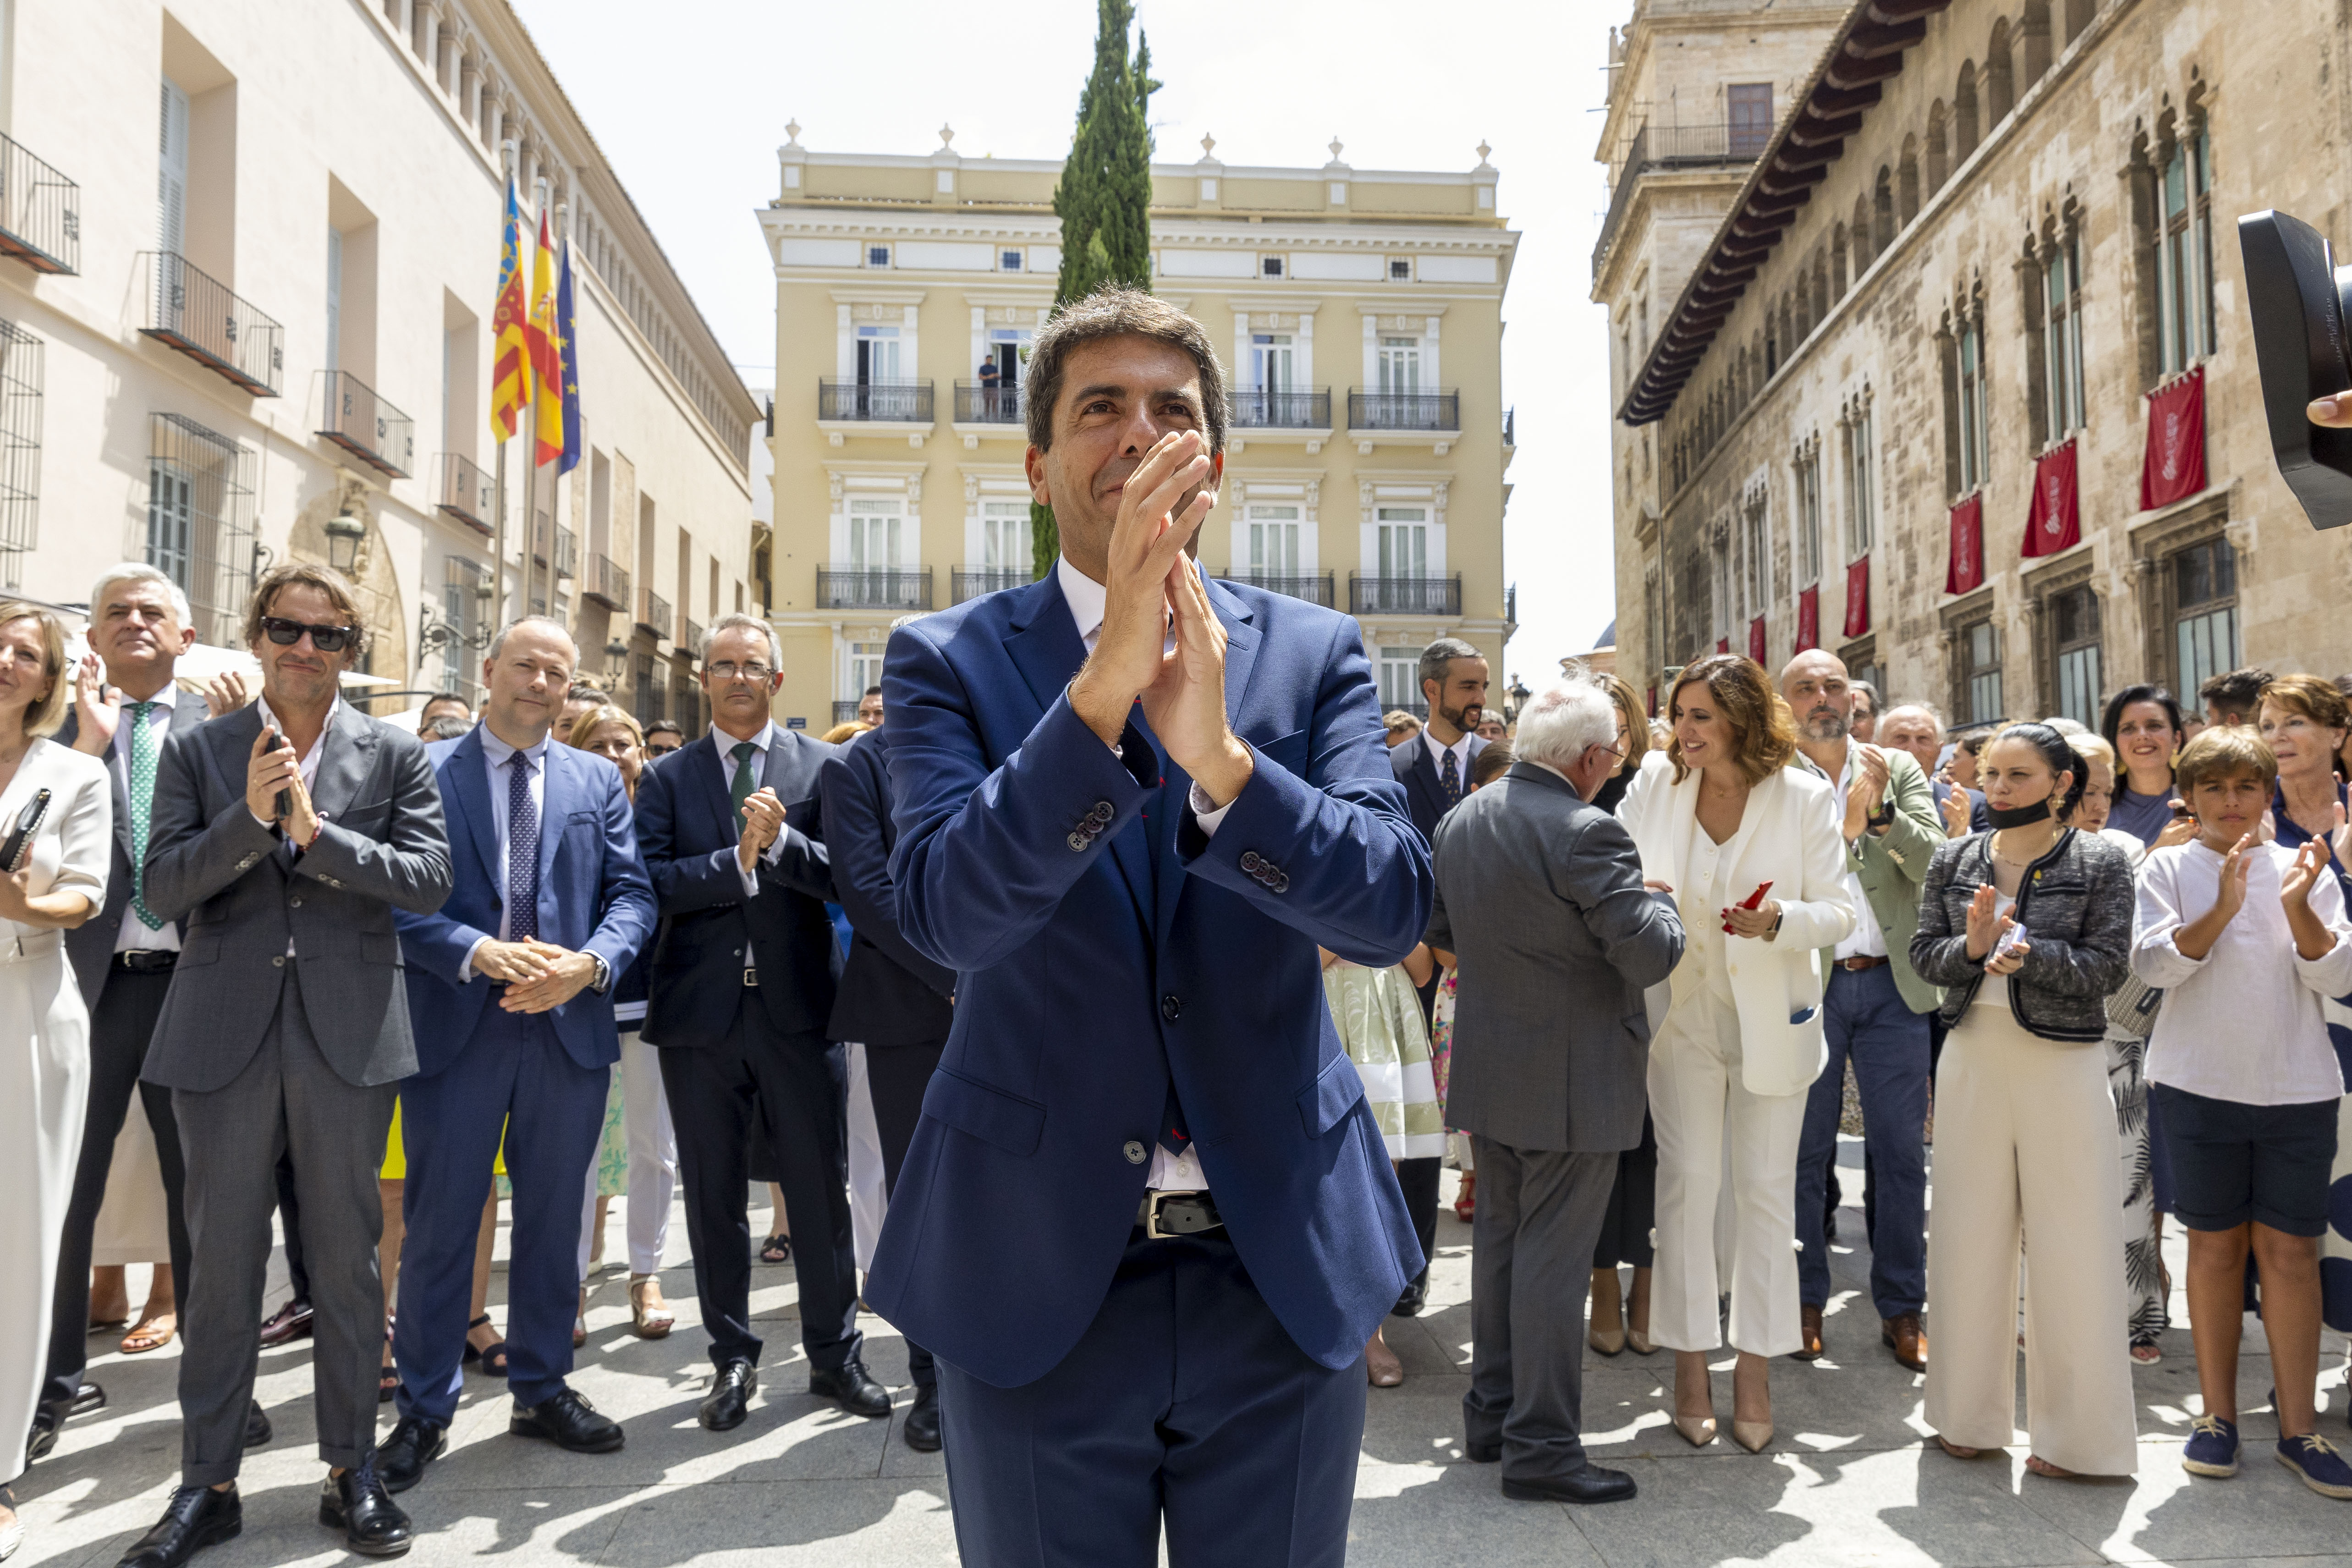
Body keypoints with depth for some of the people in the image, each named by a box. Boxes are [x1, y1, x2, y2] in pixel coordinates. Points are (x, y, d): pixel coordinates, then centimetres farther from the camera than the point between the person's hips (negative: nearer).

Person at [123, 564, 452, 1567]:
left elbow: (428, 879, -6)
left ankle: (351, 1468, 20)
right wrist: (251, 816, -16)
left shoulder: (394, 756, 5)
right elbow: (162, 889, -2)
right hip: (226, 1032, 1)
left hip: (348, 1032, 0)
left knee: (345, 1257, 8)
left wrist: (316, 832, -16)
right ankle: (208, 1482, 21)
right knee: (222, 1260, 7)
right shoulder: (198, 752, 7)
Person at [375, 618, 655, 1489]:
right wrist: (483, 954, -20)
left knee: (553, 1218, 13)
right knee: (439, 1223, 6)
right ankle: (424, 1410, 21)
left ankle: (542, 1390, 28)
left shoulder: (599, 780, 10)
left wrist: (589, 964, -14)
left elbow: (632, 893, 4)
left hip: (570, 1027, 3)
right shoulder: (423, 772, 2)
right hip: (455, 1026, -2)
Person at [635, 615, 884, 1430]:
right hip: (701, 1010, 1)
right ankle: (733, 1359, 26)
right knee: (714, 1195, 10)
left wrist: (780, 841, -21)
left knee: (821, 1188, 6)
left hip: (799, 1005, -1)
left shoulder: (823, 767, 4)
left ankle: (834, 1354, 23)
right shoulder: (667, 778, 7)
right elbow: (652, 881, -6)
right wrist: (737, 863, -18)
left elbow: (845, 876, -7)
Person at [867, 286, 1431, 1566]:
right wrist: (1105, 682, -31)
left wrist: (1220, 756, -29)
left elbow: (1392, 908, -12)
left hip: (1286, 1273, 2)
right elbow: (946, 909, -18)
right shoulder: (948, 660, -3)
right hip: (1035, 1281, -1)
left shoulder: (1315, 654, 1)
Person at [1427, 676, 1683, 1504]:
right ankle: (1541, 1444, 10)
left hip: (1488, 1071, 8)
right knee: (1555, 1257, 1)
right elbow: (1650, 954, -21)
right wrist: (1662, 901, -2)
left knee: (1499, 1239, 18)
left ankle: (1491, 1412, 29)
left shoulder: (1461, 820, 3)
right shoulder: (1586, 832, -21)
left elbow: (1441, 928, 14)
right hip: (1572, 1079, -7)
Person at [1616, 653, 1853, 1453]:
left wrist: (1778, 921, -26)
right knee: (1686, 1183, 3)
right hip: (1682, 1012, 1)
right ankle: (1690, 1366, 15)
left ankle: (1755, 1368, 19)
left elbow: (1838, 913, -6)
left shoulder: (1806, 796, -7)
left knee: (1766, 1190, 6)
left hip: (1771, 1018, -1)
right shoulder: (1655, 784, -2)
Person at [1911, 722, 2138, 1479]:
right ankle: (1970, 1415, 22)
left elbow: (2106, 966, -8)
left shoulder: (2100, 863, -1)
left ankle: (2076, 1432, 15)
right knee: (1969, 1237, 8)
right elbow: (1923, 954, 4)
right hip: (1972, 1061, 3)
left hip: (2062, 1066, -3)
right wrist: (1972, 945, -16)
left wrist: (2027, 954, -23)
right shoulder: (1955, 861, 7)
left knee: (2071, 1245, 1)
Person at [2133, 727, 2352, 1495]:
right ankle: (2217, 1412, 18)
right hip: (2202, 1081, -1)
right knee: (2215, 1245, 7)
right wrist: (2222, 908, -23)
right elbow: (2152, 962, -10)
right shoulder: (2171, 868, 2)